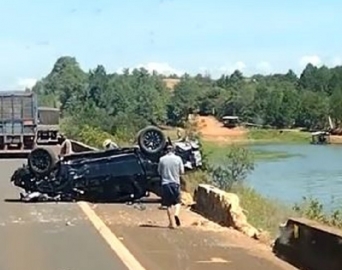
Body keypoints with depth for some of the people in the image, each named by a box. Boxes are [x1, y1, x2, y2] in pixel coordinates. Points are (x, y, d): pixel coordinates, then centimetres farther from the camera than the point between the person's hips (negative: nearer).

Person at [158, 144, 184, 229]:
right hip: (175, 183, 0)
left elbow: (159, 172, 7)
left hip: (165, 183, 0)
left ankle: (171, 223, 6)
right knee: (177, 201, 12)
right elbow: (182, 171, 2)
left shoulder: (162, 159, -1)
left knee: (168, 204, 6)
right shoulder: (178, 158, -2)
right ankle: (176, 214, -17)